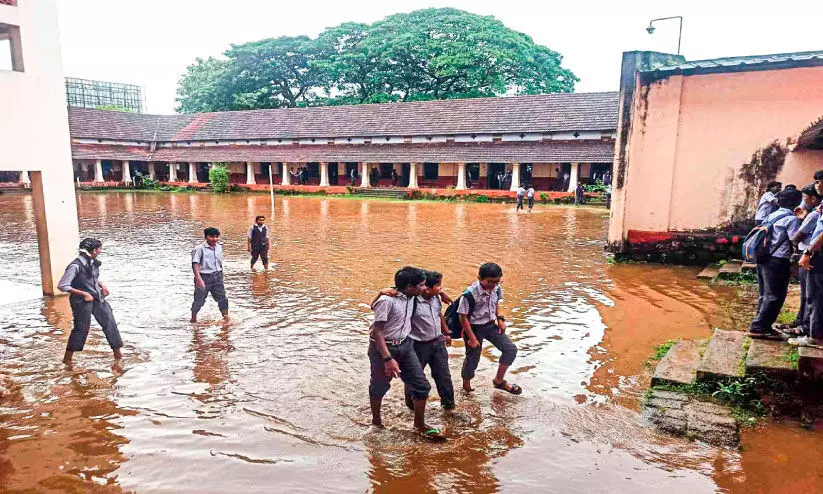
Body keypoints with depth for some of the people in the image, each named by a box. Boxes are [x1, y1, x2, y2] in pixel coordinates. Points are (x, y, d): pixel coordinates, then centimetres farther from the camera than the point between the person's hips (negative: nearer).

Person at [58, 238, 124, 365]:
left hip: (97, 298, 7)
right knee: (81, 328, -1)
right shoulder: (75, 266, -19)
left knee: (109, 323, 5)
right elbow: (62, 286, -18)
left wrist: (102, 285, 3)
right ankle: (67, 359, 16)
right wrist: (84, 294, -19)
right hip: (82, 301, -7)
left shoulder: (93, 263, 4)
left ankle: (118, 353, 15)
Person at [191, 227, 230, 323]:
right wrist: (198, 278, -34)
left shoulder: (219, 247, 5)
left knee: (222, 297, 4)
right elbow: (195, 264, -23)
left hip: (217, 276, 5)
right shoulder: (199, 249, -15)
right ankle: (194, 318, 24)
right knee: (199, 298, 6)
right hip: (204, 277, -5)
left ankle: (226, 317, 11)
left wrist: (221, 275, 20)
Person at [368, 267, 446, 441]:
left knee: (422, 386, 5)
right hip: (383, 348, -7)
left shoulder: (410, 297, -2)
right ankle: (376, 421, 37)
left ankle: (420, 425, 22)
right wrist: (388, 359, -27)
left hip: (405, 345, 7)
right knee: (379, 386, 13)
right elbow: (377, 331, -22)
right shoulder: (387, 300, -25)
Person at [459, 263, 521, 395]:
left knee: (511, 349, -1)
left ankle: (499, 380, 18)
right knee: (472, 359, 7)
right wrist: (472, 338, -17)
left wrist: (500, 319, 2)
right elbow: (463, 317, -19)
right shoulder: (470, 294, -28)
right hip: (474, 328, -6)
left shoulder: (496, 288, -9)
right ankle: (467, 387, 34)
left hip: (491, 325, 6)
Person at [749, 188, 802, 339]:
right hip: (778, 261, -8)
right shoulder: (791, 219, -8)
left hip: (764, 259, 8)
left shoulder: (772, 216, 14)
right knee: (775, 297, -3)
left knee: (765, 295, 14)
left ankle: (763, 327, 19)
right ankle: (758, 327, -5)